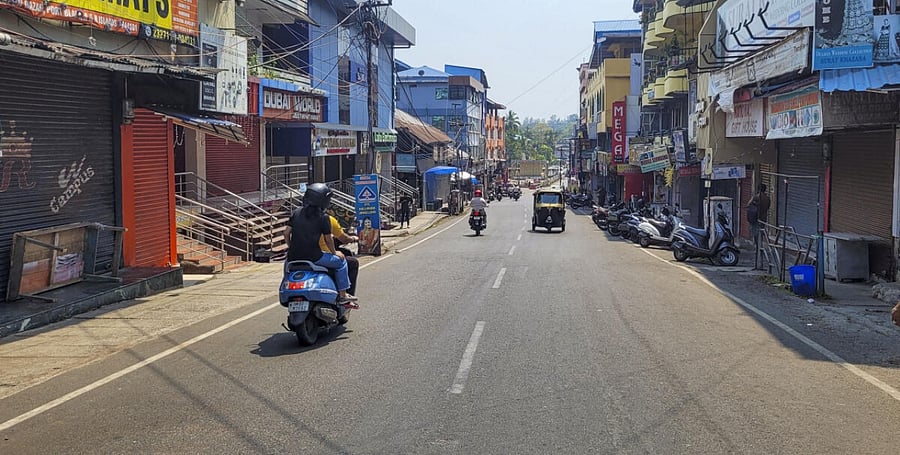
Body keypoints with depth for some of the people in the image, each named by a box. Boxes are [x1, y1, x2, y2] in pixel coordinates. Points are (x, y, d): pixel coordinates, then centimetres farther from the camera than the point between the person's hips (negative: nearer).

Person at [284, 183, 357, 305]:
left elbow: (286, 232, 9)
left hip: (294, 258, 6)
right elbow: (328, 239, -1)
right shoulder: (323, 217, -6)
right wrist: (334, 253, 17)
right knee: (340, 262, 14)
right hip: (313, 257, -6)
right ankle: (342, 295, 15)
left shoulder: (296, 213, 9)